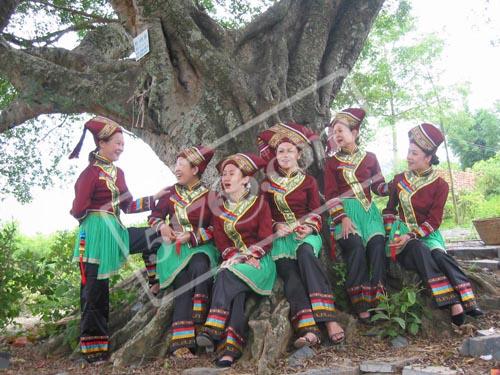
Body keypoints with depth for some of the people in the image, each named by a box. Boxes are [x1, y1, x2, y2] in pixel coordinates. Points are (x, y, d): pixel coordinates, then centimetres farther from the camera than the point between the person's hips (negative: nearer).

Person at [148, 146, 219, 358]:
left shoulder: (209, 196, 1)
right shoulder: (171, 193, 11)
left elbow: (215, 228, -3)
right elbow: (155, 216, 17)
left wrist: (192, 236, -13)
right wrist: (162, 226, -6)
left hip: (201, 246, -1)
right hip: (175, 247, 1)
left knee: (200, 266, -36)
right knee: (183, 286, -24)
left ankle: (198, 322, -31)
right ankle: (182, 341, -30)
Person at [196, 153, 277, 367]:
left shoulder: (259, 203, 0)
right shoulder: (219, 207, 11)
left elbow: (266, 239, -6)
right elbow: (220, 241, 3)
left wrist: (247, 257, -19)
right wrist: (234, 256, -16)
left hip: (258, 259, -3)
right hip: (233, 260, 3)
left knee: (228, 276, -33)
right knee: (237, 290, -29)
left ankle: (213, 331, -37)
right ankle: (231, 347, -37)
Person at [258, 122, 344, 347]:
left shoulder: (308, 182, 13)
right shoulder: (268, 184, 15)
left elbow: (315, 213, 9)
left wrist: (309, 228, -12)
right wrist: (276, 227, -7)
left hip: (306, 233, -1)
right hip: (281, 236, 1)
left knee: (305, 252, -36)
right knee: (289, 272, -28)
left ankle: (328, 319, -44)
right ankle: (308, 329, -44)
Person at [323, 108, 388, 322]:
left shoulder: (370, 158, 18)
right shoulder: (331, 163, 12)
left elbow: (379, 186, 17)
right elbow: (330, 195, 3)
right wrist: (342, 218, -11)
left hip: (368, 210, 3)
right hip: (345, 211, -2)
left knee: (377, 245, -25)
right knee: (355, 247, -28)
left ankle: (378, 303, -28)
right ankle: (362, 308, -30)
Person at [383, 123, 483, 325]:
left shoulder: (440, 185, -1)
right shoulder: (399, 180, 6)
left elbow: (434, 221, -7)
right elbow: (390, 210, 13)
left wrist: (411, 236, -19)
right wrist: (391, 235, -2)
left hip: (427, 233, 0)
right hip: (402, 231, 0)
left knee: (439, 255, -33)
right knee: (419, 250, -33)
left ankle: (467, 303, -37)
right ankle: (456, 303, -42)